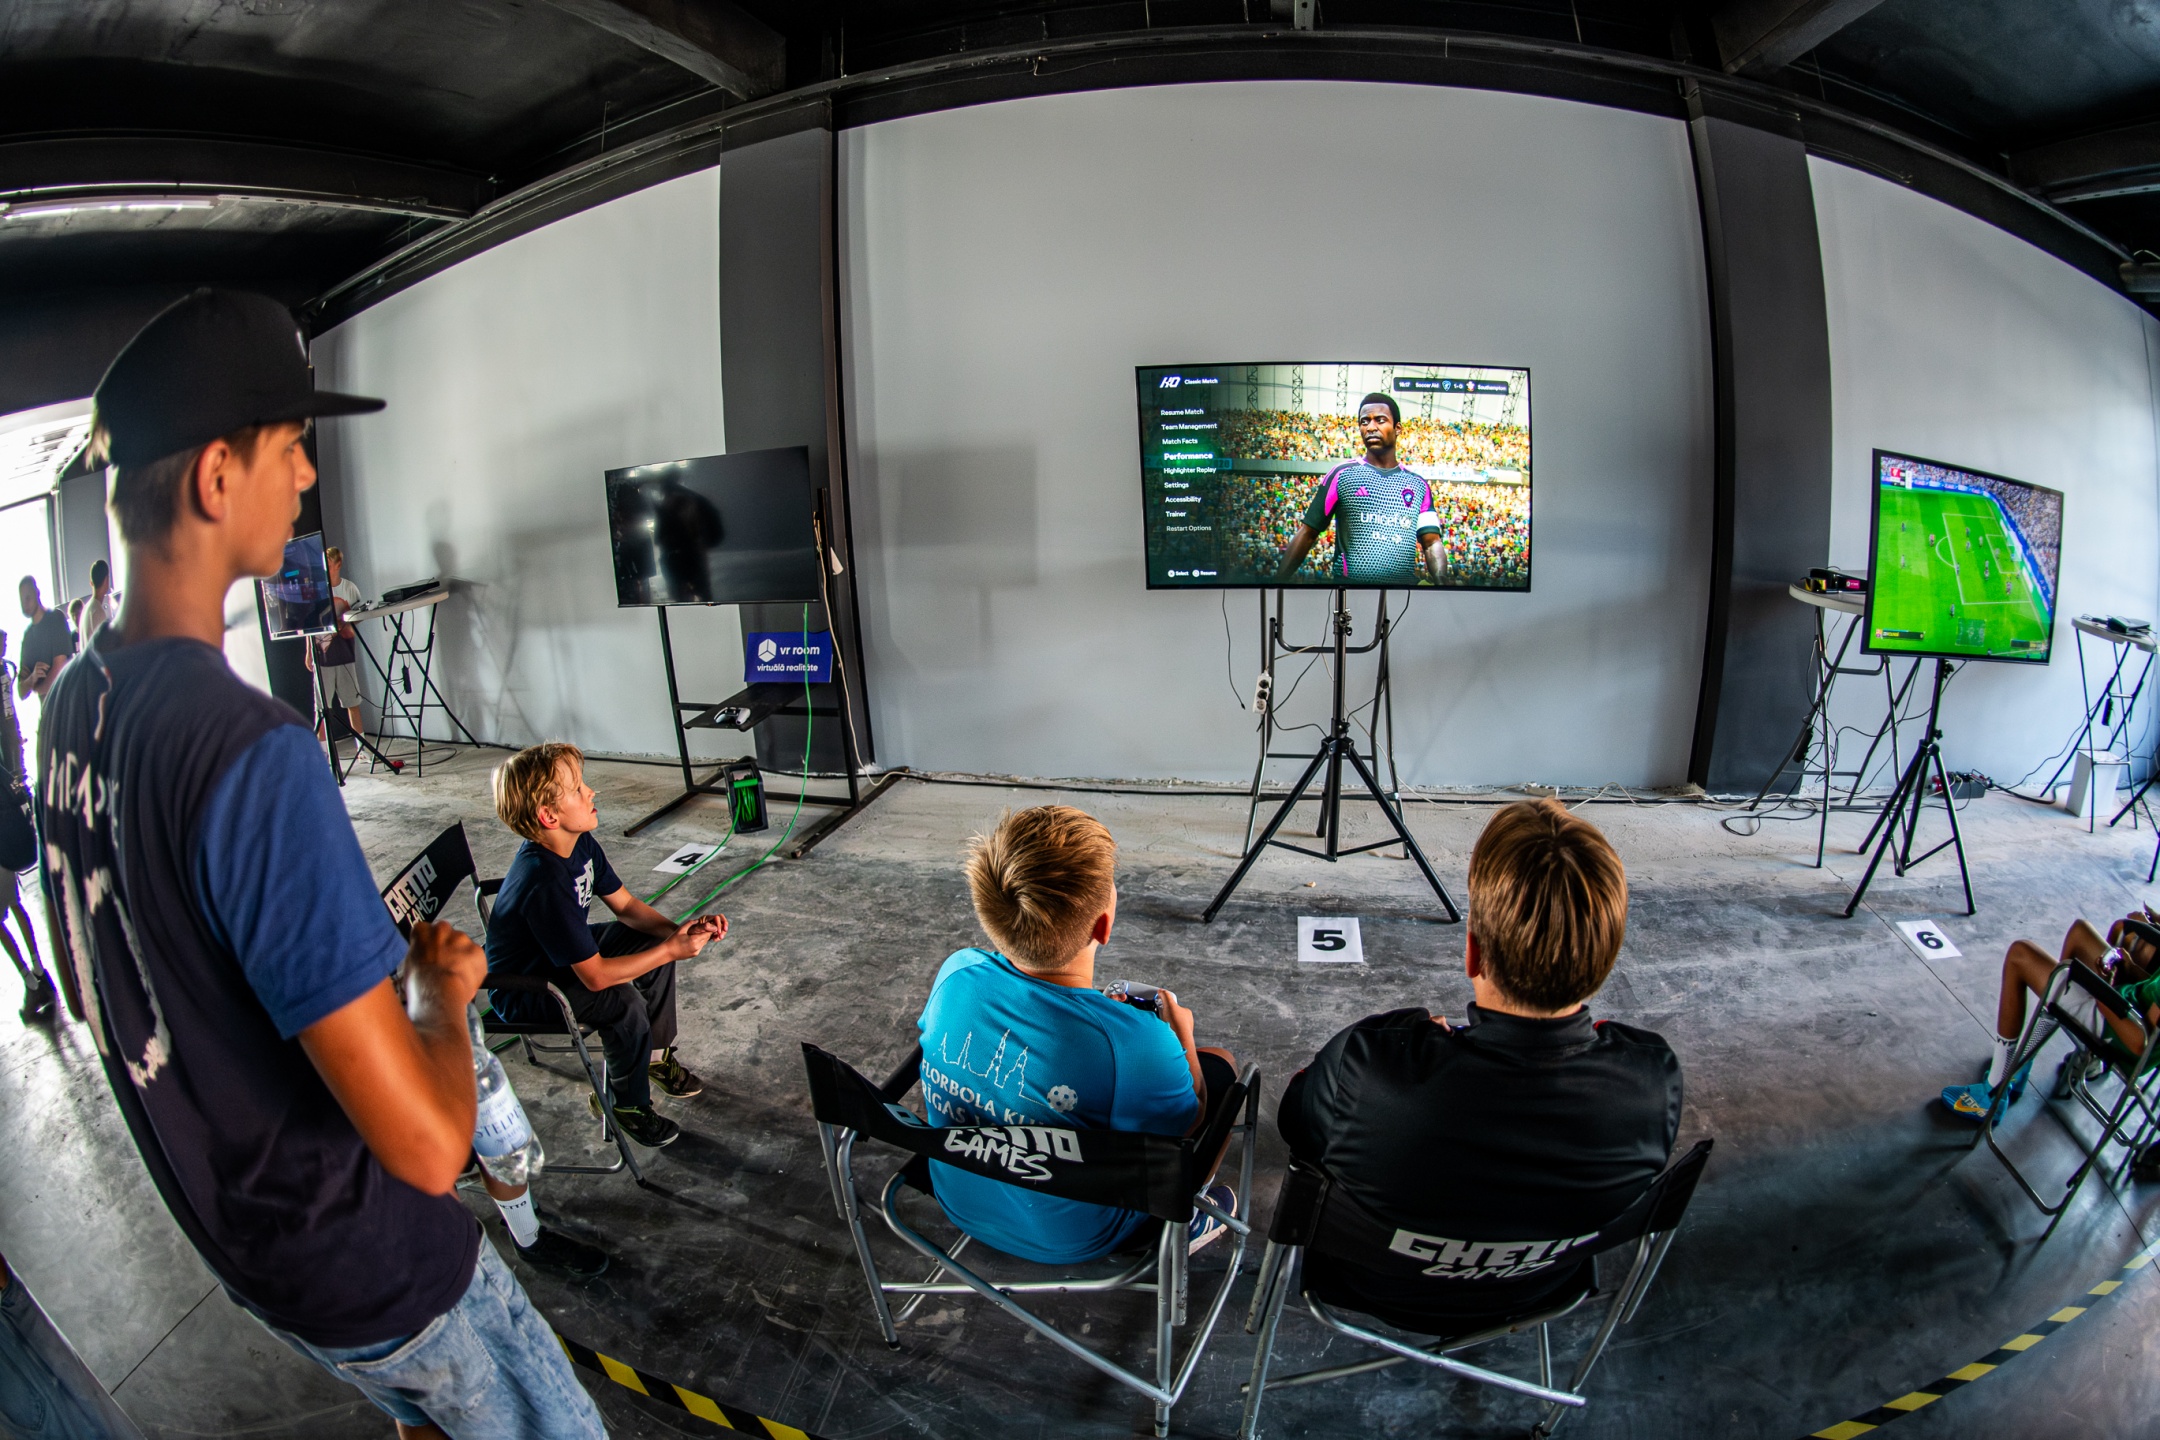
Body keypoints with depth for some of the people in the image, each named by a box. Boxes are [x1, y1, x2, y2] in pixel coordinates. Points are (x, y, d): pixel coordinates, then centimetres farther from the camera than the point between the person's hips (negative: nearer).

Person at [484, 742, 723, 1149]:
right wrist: (671, 950, -29)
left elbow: (626, 905, 0)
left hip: (562, 956, 9)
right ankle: (627, 1106, -3)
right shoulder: (544, 885, -37)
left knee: (655, 941, 1)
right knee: (622, 1000, -28)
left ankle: (656, 1054, 17)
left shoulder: (581, 845, -10)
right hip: (521, 989, -9)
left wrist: (675, 931, -18)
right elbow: (596, 975, -35)